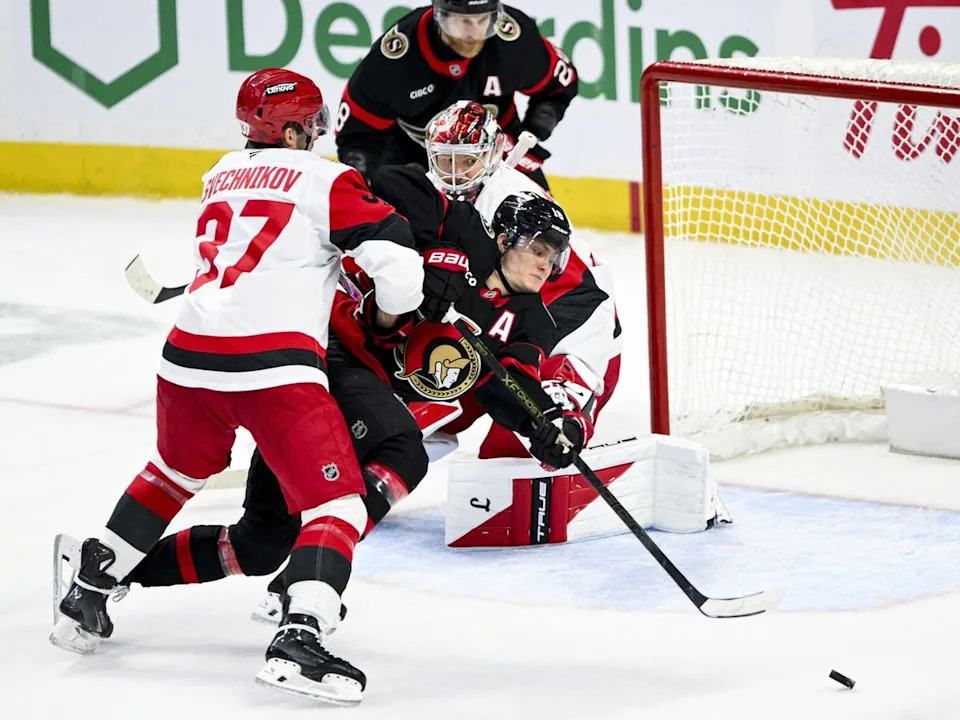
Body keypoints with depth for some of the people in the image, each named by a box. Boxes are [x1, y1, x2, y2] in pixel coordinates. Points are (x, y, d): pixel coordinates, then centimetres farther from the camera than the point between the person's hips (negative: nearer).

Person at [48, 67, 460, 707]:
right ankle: (299, 639, -21)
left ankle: (85, 602, 34)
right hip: (273, 365, -7)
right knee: (337, 502, -1)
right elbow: (397, 261, -4)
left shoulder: (223, 175, 21)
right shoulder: (324, 180, 2)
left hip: (189, 355, 7)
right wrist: (396, 306, 16)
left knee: (177, 473, 31)